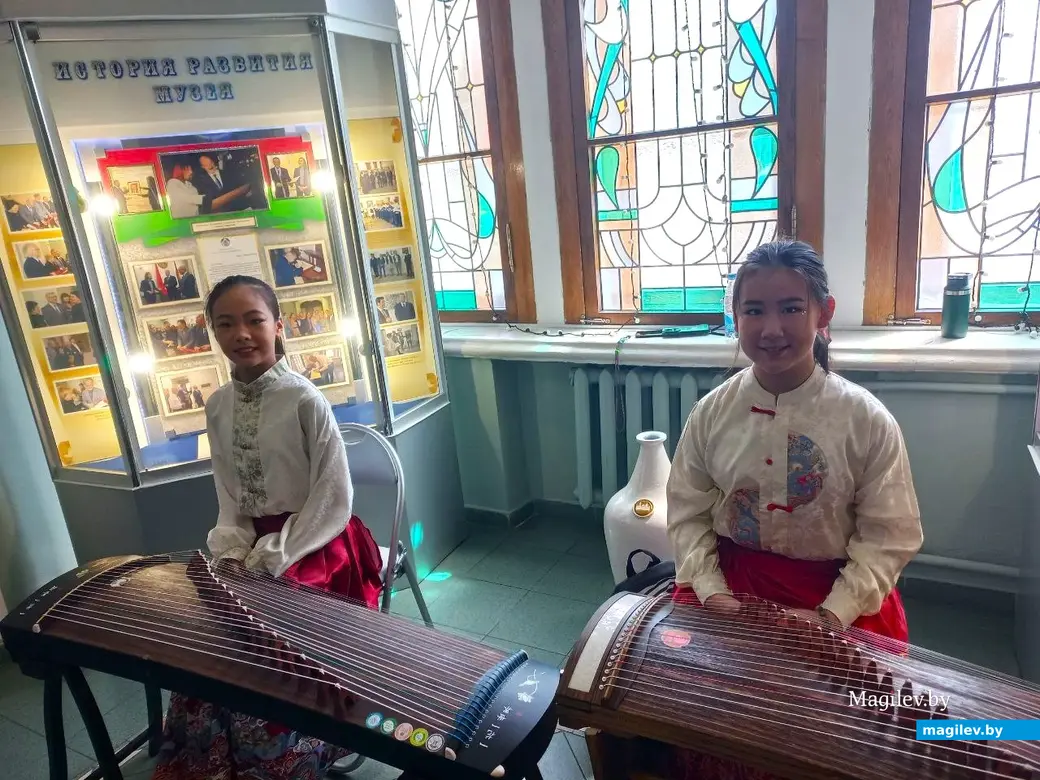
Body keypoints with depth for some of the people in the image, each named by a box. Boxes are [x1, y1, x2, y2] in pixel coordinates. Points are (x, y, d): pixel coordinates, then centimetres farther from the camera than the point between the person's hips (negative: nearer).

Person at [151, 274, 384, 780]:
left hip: (315, 542, -5)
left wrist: (269, 560, -16)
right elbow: (230, 497, 9)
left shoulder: (306, 400, -18)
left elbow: (334, 500, -16)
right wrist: (230, 553, -7)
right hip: (254, 542, 6)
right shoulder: (218, 405, 2)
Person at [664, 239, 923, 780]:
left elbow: (889, 536, -7)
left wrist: (832, 614, -15)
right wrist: (710, 591, -12)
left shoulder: (867, 420, -12)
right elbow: (687, 513, -1)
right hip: (731, 578, 2)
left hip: (838, 590, -1)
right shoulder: (712, 412, -7)